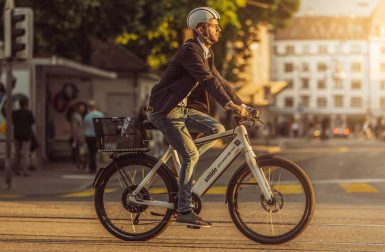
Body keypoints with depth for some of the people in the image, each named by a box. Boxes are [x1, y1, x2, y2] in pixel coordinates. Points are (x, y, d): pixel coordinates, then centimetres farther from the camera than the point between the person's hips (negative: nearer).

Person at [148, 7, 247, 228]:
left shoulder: (206, 53, 12)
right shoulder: (190, 51, -19)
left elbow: (219, 81, 14)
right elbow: (207, 80, -30)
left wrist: (242, 105, 6)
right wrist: (230, 104, -37)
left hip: (180, 108, 9)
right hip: (164, 110, -9)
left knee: (217, 129, -2)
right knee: (191, 154, -16)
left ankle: (182, 169, 7)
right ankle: (184, 211, -12)